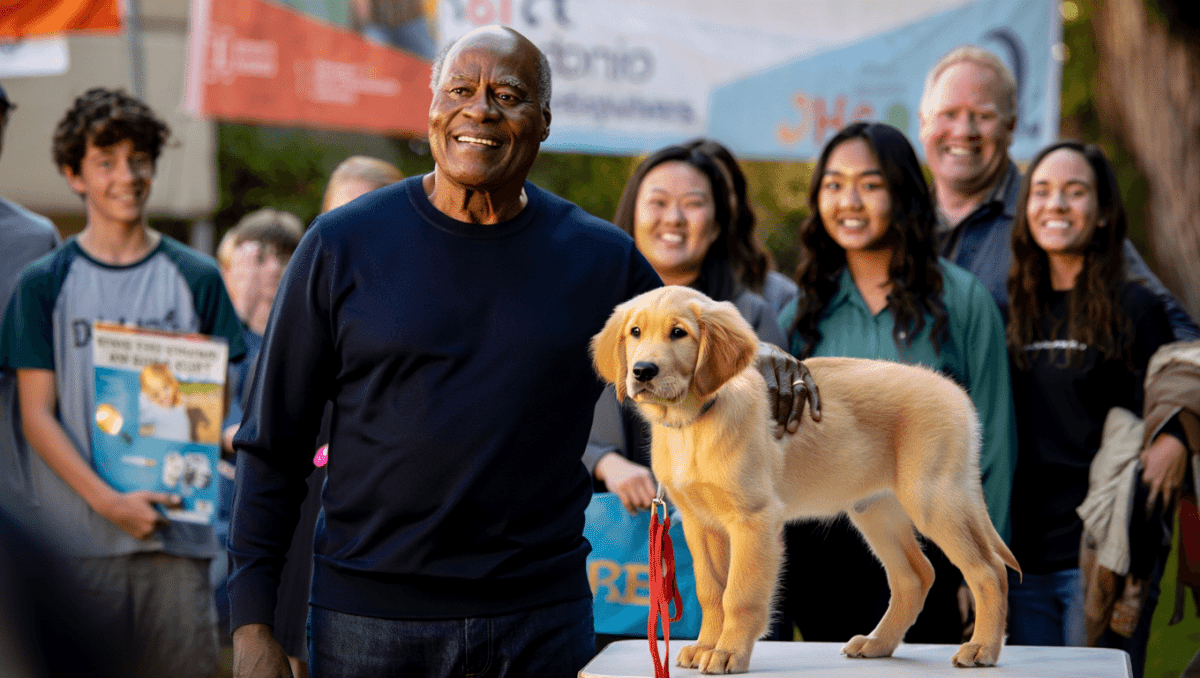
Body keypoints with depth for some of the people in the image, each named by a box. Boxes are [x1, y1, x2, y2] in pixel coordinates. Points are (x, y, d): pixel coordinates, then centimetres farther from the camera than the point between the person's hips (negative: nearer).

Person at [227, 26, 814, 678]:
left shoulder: (603, 258, 3)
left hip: (543, 619, 1)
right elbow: (272, 445, 1)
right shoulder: (343, 244, -1)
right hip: (370, 616, -1)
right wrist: (252, 623, -4)